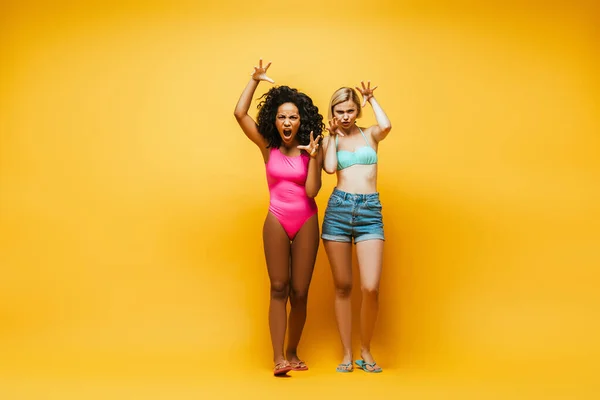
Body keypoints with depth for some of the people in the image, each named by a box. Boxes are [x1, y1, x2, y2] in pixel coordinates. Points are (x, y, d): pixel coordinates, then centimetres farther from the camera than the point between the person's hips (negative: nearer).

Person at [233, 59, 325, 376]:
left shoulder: (311, 150, -1)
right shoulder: (268, 147, 0)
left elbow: (311, 190, -11)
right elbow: (239, 114, -8)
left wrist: (314, 156, -16)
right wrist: (254, 80, -6)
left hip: (306, 222, 1)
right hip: (276, 221, -1)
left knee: (300, 291, 4)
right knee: (279, 288, -4)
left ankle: (292, 353, 18)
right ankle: (278, 358, -5)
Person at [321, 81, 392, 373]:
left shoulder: (370, 134, 13)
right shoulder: (329, 140, 13)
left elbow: (387, 125, -11)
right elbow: (329, 168, -7)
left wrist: (371, 98, 2)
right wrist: (334, 135, 5)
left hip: (370, 211, -1)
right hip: (338, 209, 1)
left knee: (370, 287, -11)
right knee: (343, 286, 5)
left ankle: (365, 350, 10)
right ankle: (347, 353, 16)